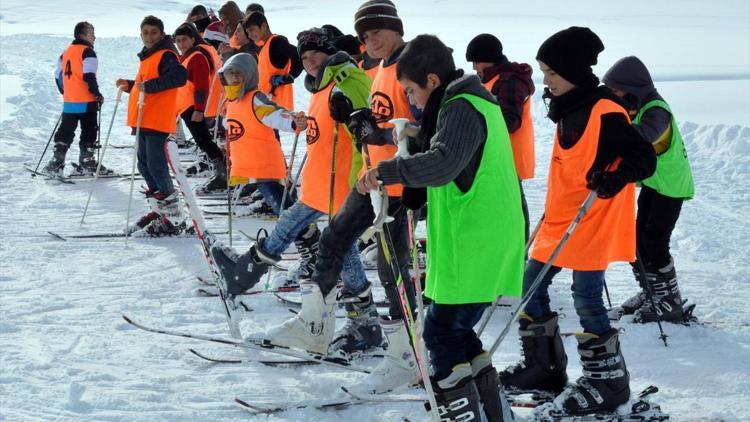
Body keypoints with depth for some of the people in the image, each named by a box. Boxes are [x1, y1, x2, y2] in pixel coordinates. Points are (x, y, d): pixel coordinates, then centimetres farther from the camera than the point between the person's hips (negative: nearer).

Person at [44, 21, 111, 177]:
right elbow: (89, 76, -19)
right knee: (89, 132, 4)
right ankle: (86, 163, 5)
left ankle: (56, 162, 6)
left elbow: (58, 75, 17)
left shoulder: (66, 52, 13)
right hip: (87, 102, -7)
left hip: (69, 102, 7)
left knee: (65, 132, 11)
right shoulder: (87, 52, -10)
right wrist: (97, 94, -10)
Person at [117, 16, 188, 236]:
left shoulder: (166, 55, -9)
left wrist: (149, 85, -28)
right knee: (145, 165, 13)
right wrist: (130, 85, 15)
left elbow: (180, 76, -27)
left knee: (156, 166, -12)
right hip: (143, 121, 10)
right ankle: (160, 210, 21)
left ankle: (173, 219, -9)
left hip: (157, 121, -10)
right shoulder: (147, 57, 21)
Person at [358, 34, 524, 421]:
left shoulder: (461, 109, -14)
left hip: (472, 249, -10)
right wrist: (419, 138, 15)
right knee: (456, 327, 17)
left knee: (441, 331, -4)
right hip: (490, 242, 10)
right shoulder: (477, 103, 18)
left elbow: (442, 165, -31)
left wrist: (386, 170, -31)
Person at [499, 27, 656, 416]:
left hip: (593, 223, -10)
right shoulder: (568, 110, 9)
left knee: (586, 297, -7)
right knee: (531, 285, 12)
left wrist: (617, 177, -38)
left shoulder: (606, 113, -18)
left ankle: (608, 380, 6)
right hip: (561, 220, 10)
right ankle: (543, 366, 25)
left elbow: (644, 158, -20)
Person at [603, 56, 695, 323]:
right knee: (640, 238, 11)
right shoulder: (635, 107, 2)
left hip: (671, 184, -9)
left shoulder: (657, 111, -27)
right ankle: (650, 292, 24)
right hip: (651, 181, 9)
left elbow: (642, 135, -47)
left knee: (655, 241, -10)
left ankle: (670, 303, -1)